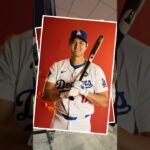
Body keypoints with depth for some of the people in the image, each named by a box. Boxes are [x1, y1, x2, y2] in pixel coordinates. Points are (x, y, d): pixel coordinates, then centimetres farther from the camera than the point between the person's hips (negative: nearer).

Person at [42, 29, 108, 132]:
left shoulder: (96, 70, -6)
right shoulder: (57, 66, -1)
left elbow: (104, 102, -8)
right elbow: (46, 94, -7)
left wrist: (84, 91, -23)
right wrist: (64, 93, -24)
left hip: (82, 124, -1)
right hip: (59, 121, 2)